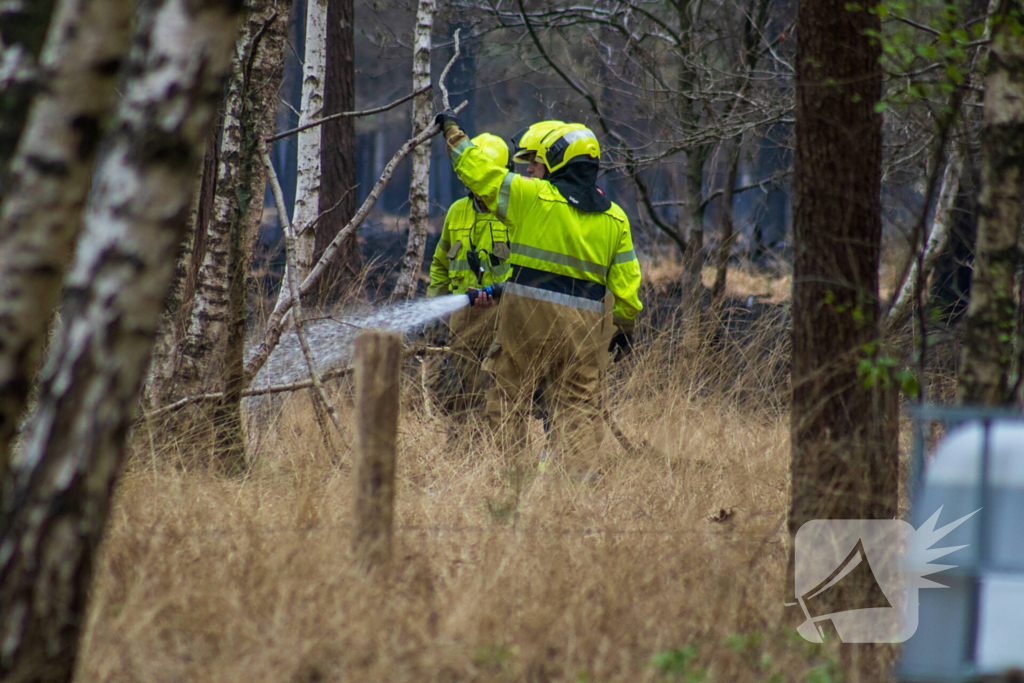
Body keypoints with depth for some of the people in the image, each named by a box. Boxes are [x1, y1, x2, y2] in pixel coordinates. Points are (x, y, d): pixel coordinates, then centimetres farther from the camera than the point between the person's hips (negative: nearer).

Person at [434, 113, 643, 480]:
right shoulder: (614, 218, 8)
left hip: (529, 312, -3)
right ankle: (583, 474, -6)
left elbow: (480, 173, 2)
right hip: (584, 323, 3)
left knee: (508, 398, 6)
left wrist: (454, 133, 16)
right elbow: (626, 281, 10)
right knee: (579, 405, 5)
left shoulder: (532, 195, -5)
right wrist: (625, 326, 22)